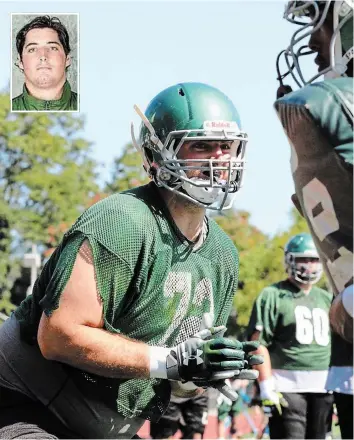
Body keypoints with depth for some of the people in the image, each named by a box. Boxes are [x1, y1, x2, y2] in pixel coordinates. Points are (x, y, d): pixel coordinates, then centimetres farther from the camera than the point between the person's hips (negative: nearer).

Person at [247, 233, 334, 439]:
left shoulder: (327, 299, 17)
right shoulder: (272, 296, -3)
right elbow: (259, 343, -9)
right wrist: (266, 387, -15)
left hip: (324, 387, 6)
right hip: (288, 386, -6)